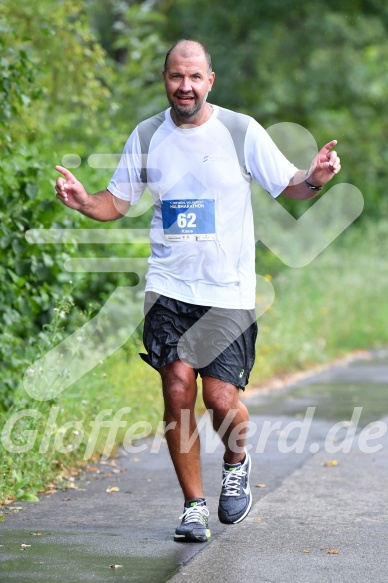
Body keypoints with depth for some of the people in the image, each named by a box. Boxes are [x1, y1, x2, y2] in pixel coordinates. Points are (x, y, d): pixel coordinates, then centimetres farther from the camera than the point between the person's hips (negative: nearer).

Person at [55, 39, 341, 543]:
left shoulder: (241, 131, -1)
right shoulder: (146, 137, 6)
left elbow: (289, 186, 3)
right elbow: (117, 202, 13)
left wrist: (315, 178, -19)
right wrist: (83, 201, -8)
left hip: (229, 292, -2)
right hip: (169, 288, 2)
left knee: (222, 400, -8)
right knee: (177, 391, -8)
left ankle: (237, 463, 26)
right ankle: (194, 505, 6)